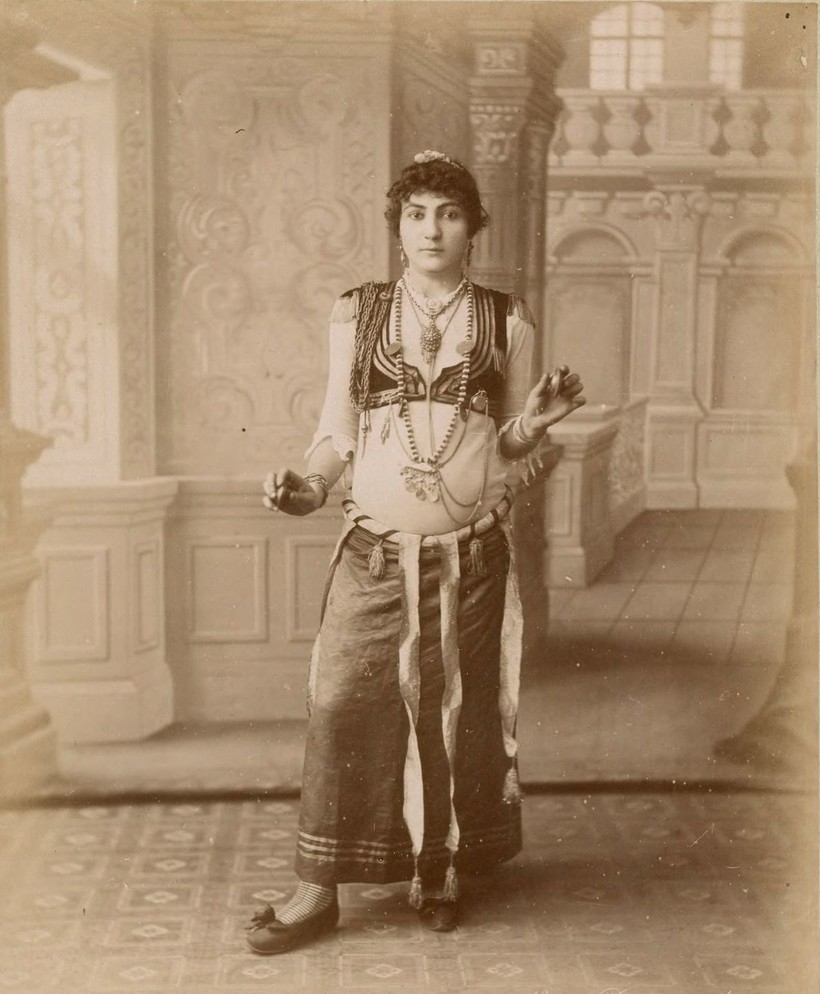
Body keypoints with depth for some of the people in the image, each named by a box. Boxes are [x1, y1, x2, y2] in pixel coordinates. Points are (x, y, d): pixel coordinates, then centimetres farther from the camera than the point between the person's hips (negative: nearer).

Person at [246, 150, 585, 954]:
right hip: (374, 553, 0)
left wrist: (536, 421, -10)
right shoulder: (356, 316, 6)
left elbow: (508, 445, 12)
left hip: (471, 555, 0)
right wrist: (307, 487, -9)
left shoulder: (506, 322, 6)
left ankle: (441, 871, 25)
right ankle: (318, 889, 8)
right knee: (340, 707, -3)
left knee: (456, 713, 7)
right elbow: (337, 432, 9)